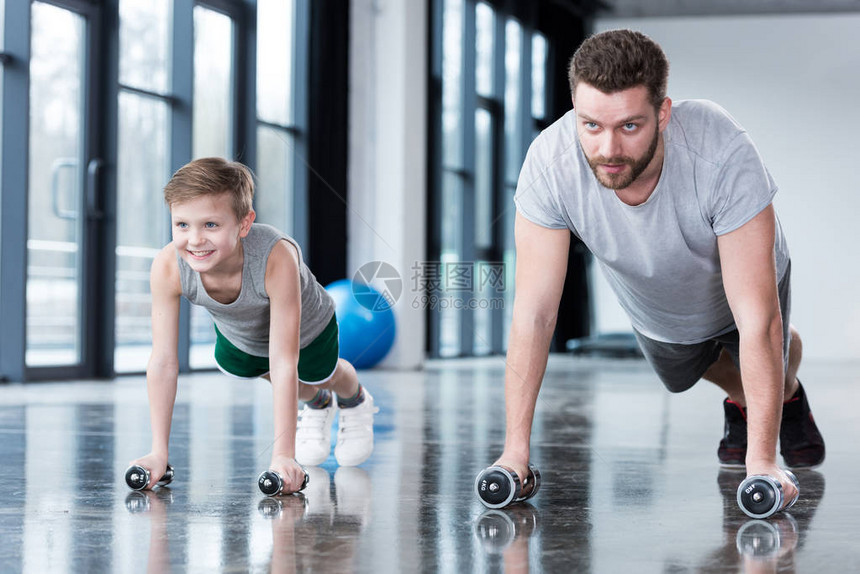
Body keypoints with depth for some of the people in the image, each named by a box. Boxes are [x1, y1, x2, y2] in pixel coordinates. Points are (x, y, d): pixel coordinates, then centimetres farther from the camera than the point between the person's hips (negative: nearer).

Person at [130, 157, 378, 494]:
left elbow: (284, 364, -46)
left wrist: (283, 455, -47)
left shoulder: (276, 258, -49)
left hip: (308, 330, -3)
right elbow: (162, 362, -32)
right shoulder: (167, 267, -40)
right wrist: (158, 453, -33)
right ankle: (318, 405, 59)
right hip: (237, 335, 3)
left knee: (323, 374, 21)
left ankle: (356, 403, 59)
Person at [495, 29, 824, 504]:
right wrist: (515, 448, -36)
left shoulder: (723, 154, -45)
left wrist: (761, 462, -46)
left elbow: (757, 320, -43)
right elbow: (534, 312, -33)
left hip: (739, 285, -2)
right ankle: (740, 402, 56)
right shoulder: (550, 162, -40)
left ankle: (789, 396, 52)